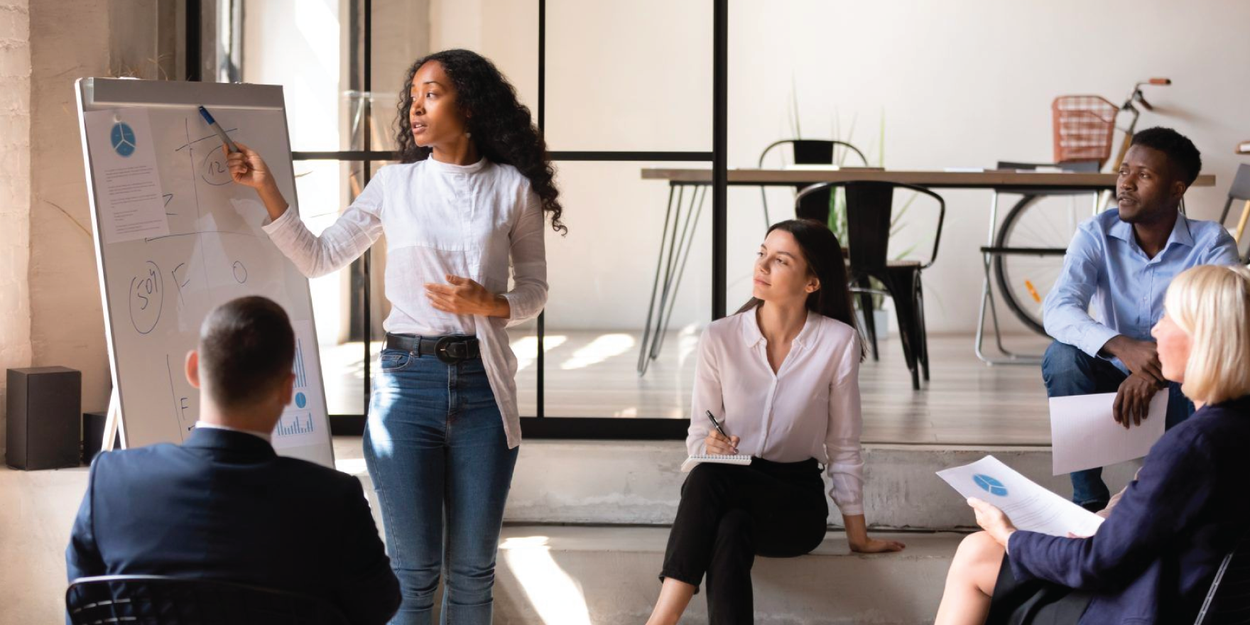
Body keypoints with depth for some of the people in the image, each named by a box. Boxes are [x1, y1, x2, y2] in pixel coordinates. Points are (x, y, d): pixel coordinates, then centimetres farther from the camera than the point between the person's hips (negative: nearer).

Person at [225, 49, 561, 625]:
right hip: (406, 379, 0)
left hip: (482, 383, 0)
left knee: (472, 567, 5)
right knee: (414, 567, 0)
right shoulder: (394, 185, 6)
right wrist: (265, 188, 1)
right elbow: (317, 258, 8)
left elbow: (534, 289, 9)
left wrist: (489, 304, -11)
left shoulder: (513, 188, 3)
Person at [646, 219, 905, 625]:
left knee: (711, 480, -35)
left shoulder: (839, 343, -8)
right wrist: (710, 447, -20)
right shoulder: (719, 339, -4)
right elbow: (698, 436, 5)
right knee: (730, 530, -37)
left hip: (797, 503, -1)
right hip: (728, 490, 2)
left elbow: (843, 447, 0)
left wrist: (858, 537, 4)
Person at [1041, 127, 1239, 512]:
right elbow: (1058, 310, -23)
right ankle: (1088, 495, -14)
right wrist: (1122, 346, -44)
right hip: (1113, 380, 2)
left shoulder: (1212, 243, -11)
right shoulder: (1096, 235, -8)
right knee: (1062, 357, -27)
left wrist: (1153, 373, -45)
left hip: (1178, 391, -2)